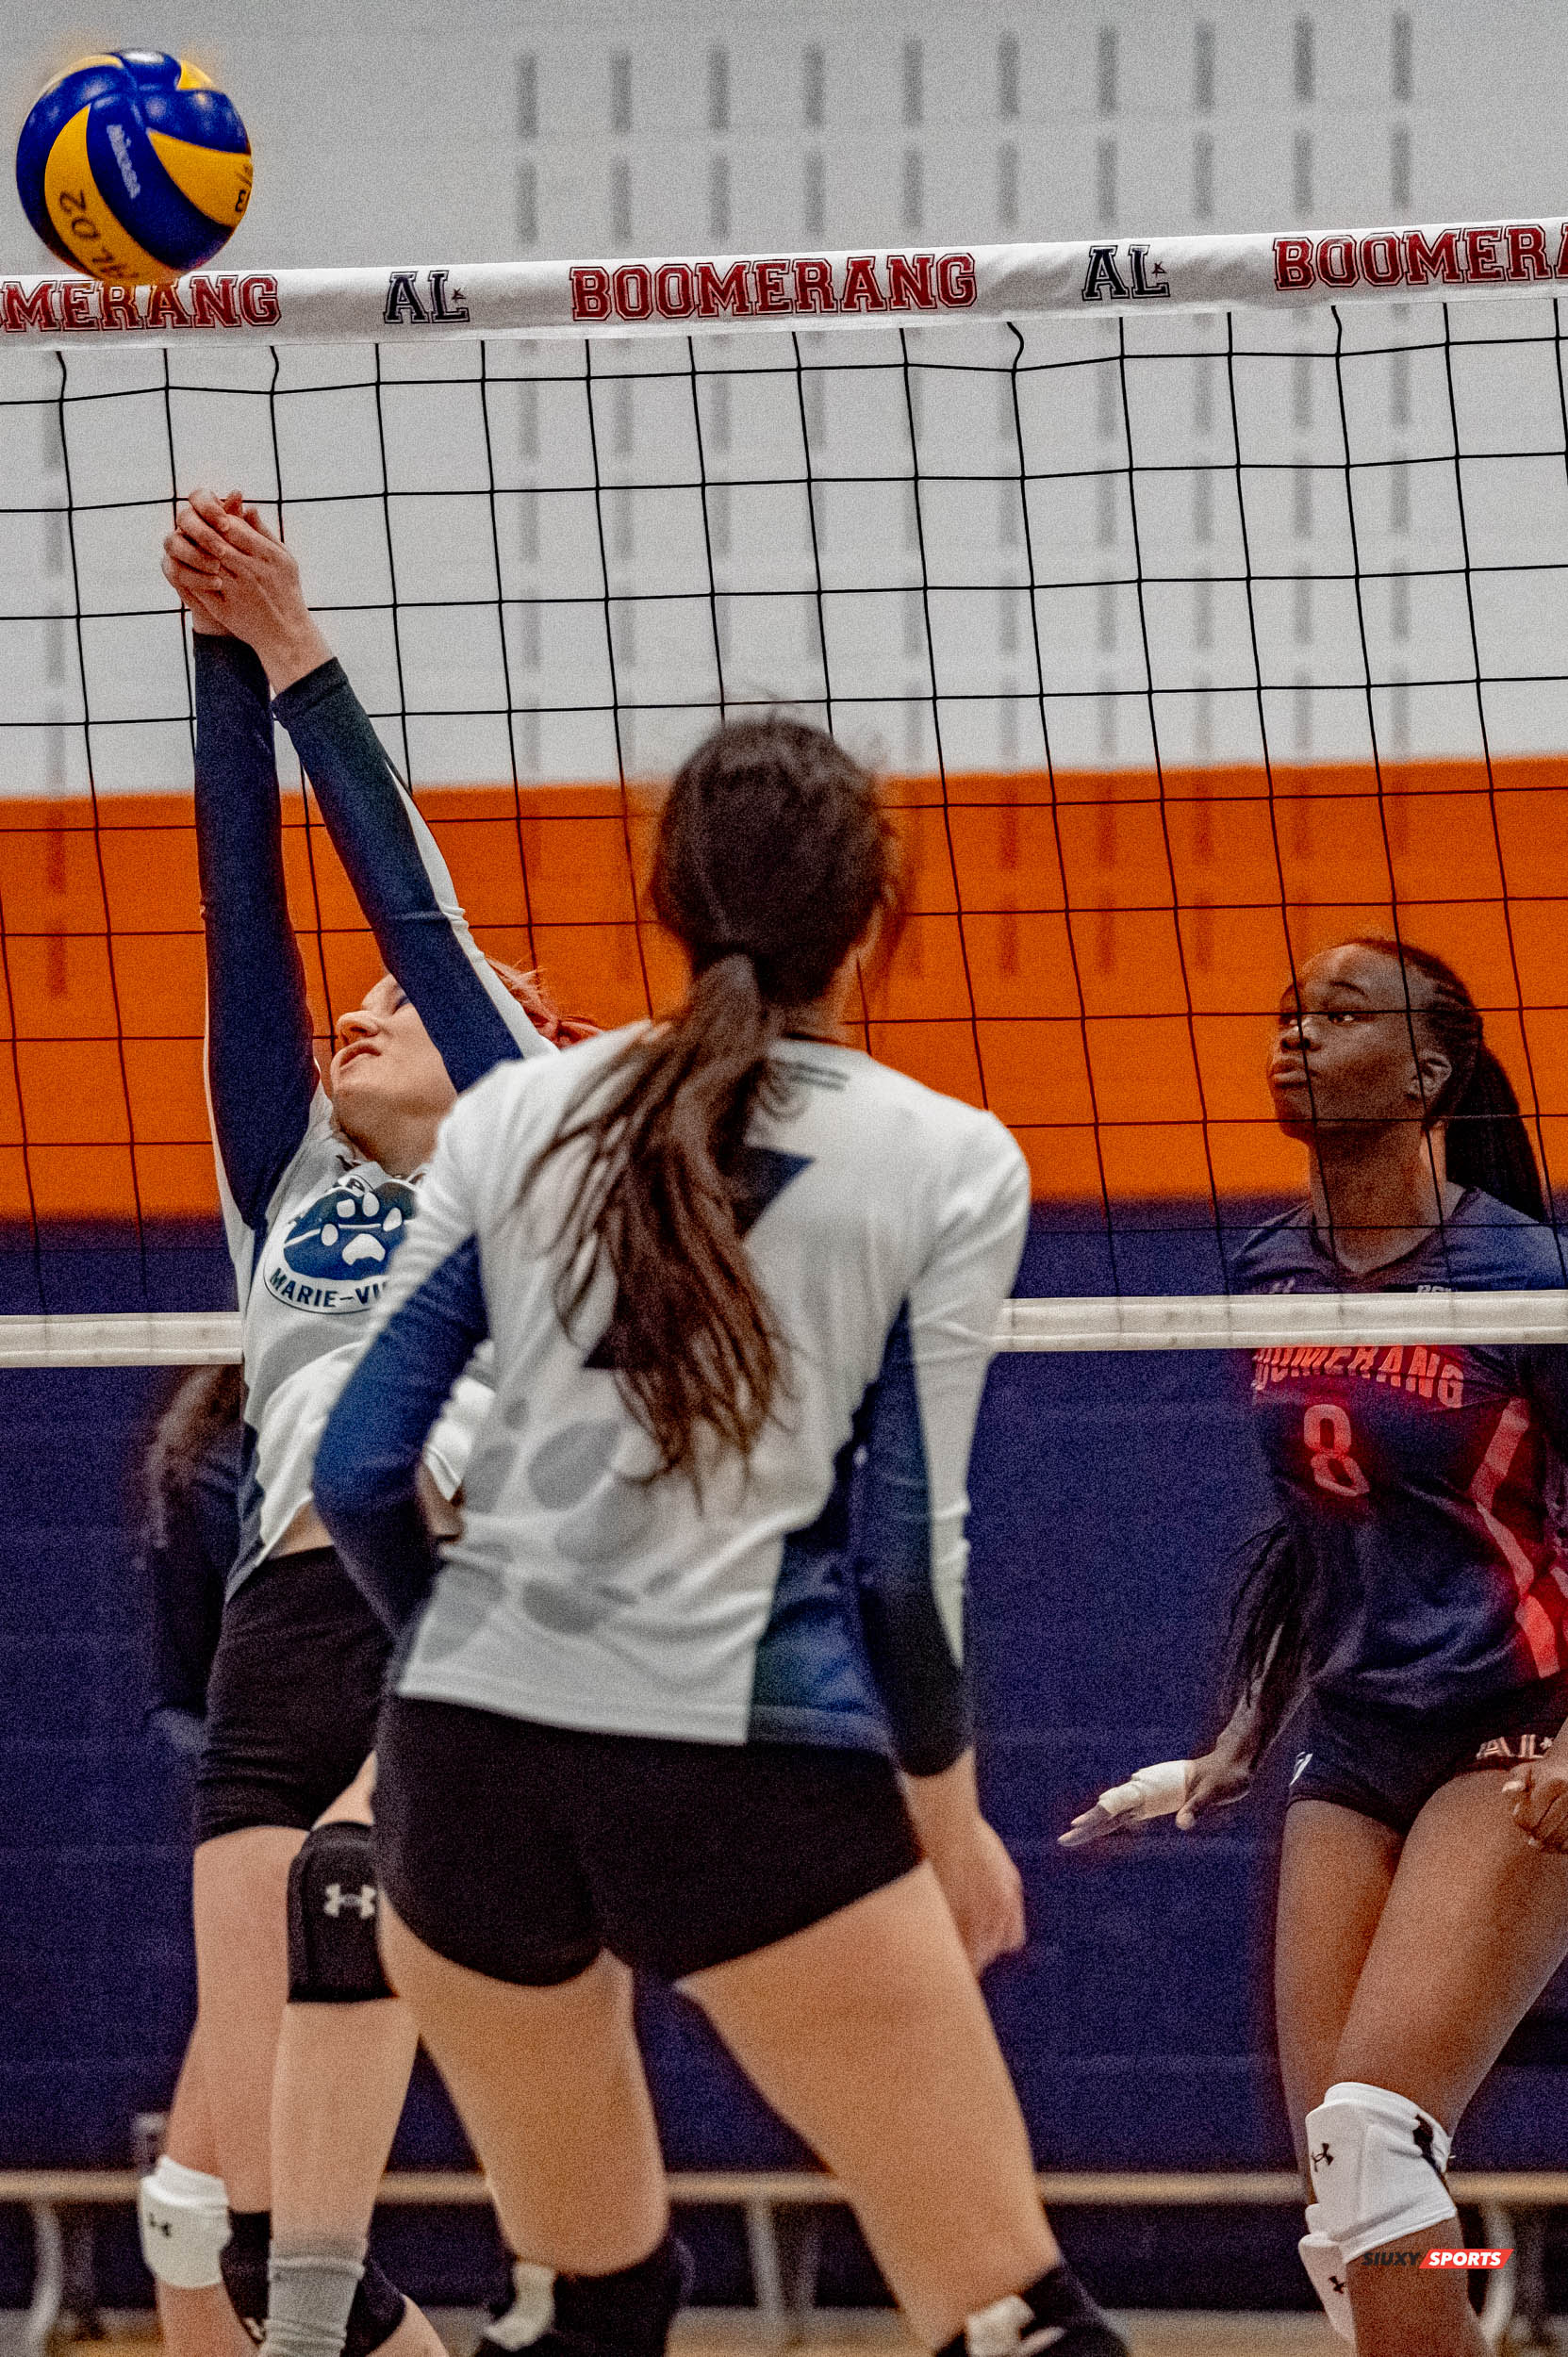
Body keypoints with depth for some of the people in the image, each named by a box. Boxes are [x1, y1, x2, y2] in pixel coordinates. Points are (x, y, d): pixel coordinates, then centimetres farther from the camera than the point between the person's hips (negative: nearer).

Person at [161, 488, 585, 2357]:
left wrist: (297, 654, 7)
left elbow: (413, 900, 8)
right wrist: (224, 658, 9)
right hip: (292, 1631, 5)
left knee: (349, 1884, -36)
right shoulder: (283, 1188, 25)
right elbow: (246, 911, 17)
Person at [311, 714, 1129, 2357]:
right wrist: (947, 1811, 12)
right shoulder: (949, 1167, -1)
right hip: (756, 1775, -4)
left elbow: (358, 1470, 8)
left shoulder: (514, 1121, 7)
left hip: (466, 1758, 4)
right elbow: (905, 1544, -2)